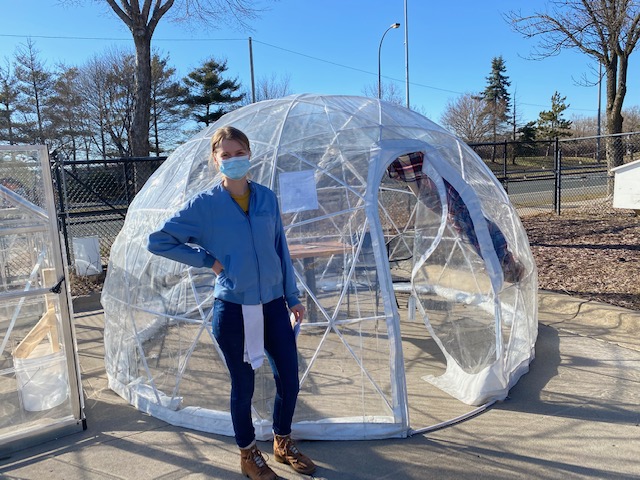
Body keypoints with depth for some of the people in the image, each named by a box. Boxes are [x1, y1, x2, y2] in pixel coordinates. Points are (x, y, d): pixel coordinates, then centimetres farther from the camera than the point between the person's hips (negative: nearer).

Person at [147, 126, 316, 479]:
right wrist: (208, 260, -8)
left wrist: (293, 297, 9)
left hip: (273, 304, 4)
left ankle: (283, 444, 39)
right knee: (243, 387, 12)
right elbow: (158, 241, -4)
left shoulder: (267, 198, 1)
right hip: (232, 309, -3)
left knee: (289, 381, 11)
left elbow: (280, 249, 7)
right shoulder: (205, 204, -9)